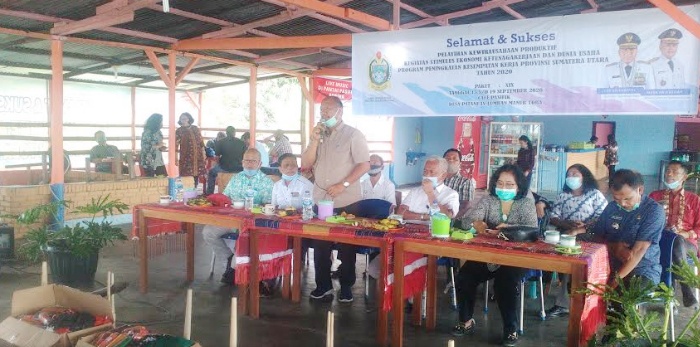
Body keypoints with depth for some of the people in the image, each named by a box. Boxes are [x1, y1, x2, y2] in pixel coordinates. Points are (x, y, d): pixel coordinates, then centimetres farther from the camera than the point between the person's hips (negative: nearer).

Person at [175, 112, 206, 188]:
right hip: (186, 157, -3)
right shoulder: (179, 131, 0)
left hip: (197, 156, 3)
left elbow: (201, 142, 12)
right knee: (187, 176, -6)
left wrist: (203, 154, 7)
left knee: (196, 174, 4)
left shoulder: (195, 128, 9)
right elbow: (176, 145, -5)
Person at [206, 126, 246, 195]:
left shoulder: (220, 142, -5)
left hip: (224, 168, -1)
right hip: (238, 169, 1)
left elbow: (217, 155, 1)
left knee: (211, 172, 29)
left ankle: (210, 193, 27)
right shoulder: (242, 143, -1)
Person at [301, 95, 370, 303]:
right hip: (320, 199, 5)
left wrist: (343, 185, -18)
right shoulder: (319, 134, 11)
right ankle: (323, 285, 20)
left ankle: (346, 286, 17)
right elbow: (305, 164, 5)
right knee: (320, 245, 9)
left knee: (346, 246, 6)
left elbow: (364, 164, -10)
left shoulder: (353, 135, -4)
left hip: (346, 201, -5)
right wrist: (315, 141, -8)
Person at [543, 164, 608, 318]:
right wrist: (569, 224, -10)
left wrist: (583, 226, -17)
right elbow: (553, 217, 9)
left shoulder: (595, 194, 10)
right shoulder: (562, 195, 20)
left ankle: (562, 303, -19)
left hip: (587, 238, -3)